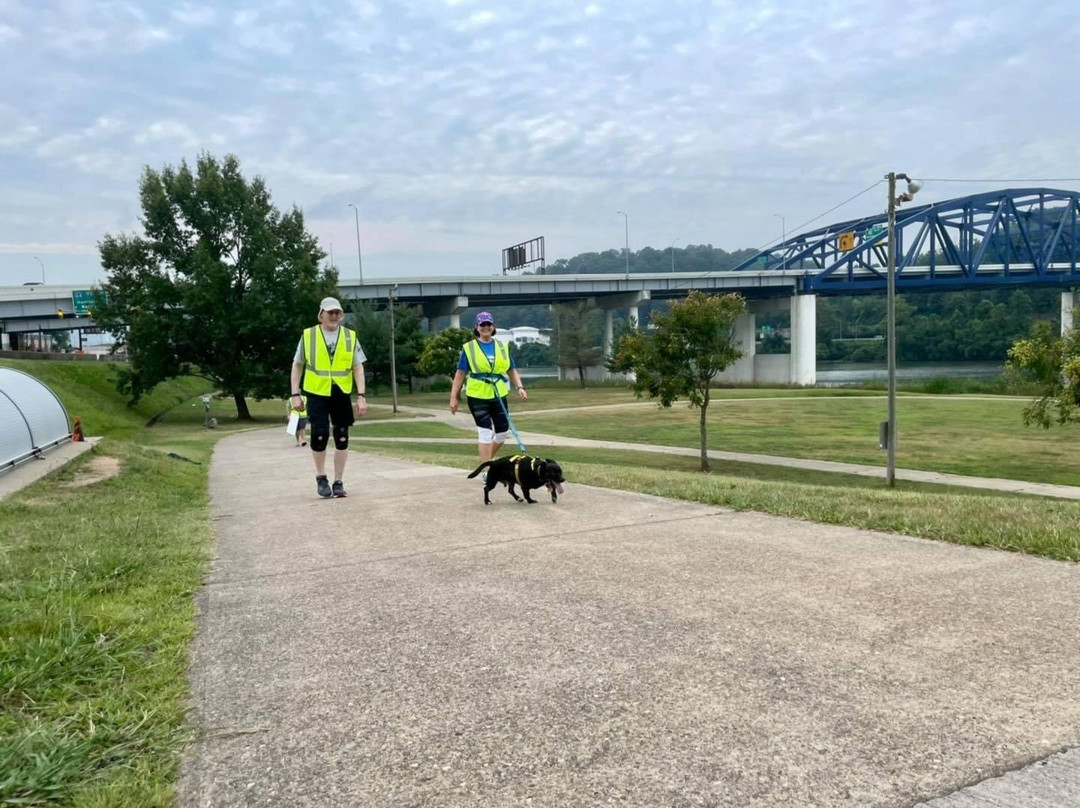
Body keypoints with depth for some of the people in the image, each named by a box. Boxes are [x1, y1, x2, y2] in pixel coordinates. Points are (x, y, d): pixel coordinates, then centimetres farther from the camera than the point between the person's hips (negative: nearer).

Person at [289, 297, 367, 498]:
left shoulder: (350, 336, 4)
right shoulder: (308, 335, 1)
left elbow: (358, 368, 4)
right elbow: (297, 366, 7)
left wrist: (361, 396, -4)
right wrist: (295, 394, 0)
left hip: (342, 395, 2)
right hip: (316, 394, -2)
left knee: (341, 438, 6)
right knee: (319, 435, -12)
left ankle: (338, 482, 19)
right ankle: (321, 477, 12)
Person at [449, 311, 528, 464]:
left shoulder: (503, 347, 9)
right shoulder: (468, 348, 1)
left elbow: (512, 370, 13)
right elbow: (460, 373, 0)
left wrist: (520, 387, -3)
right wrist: (453, 397, -4)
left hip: (499, 396, 4)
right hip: (477, 396, -4)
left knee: (502, 431, 9)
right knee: (485, 432, -7)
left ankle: (487, 460, 32)